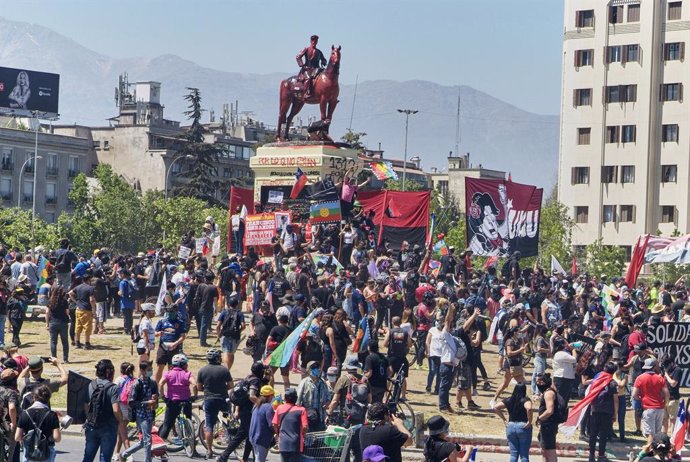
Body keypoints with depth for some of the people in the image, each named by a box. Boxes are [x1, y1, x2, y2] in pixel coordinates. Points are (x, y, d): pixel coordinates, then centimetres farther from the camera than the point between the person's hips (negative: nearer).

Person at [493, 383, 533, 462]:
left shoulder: (509, 400, 7)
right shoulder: (525, 400, -8)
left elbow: (496, 408, 4)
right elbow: (529, 409, -28)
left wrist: (504, 419, 6)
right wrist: (529, 422, -17)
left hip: (510, 426, 4)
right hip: (523, 427, -4)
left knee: (513, 454, 8)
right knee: (524, 454, 2)